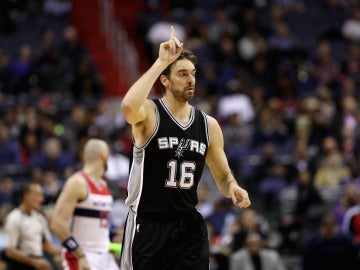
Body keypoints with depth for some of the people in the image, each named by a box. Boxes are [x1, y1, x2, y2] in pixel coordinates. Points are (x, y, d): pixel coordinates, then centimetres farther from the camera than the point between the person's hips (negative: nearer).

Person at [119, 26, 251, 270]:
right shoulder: (149, 114, -9)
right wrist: (161, 62, -29)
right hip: (148, 224, -4)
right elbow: (128, 106, -35)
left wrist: (232, 188, -9)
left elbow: (223, 176, 16)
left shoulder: (209, 125, 6)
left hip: (188, 225, 4)